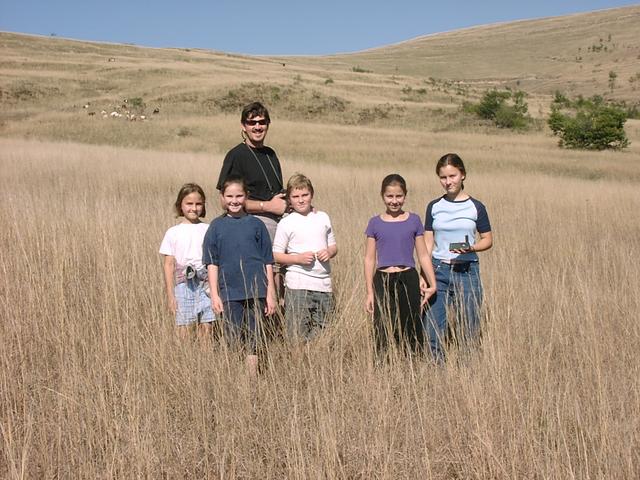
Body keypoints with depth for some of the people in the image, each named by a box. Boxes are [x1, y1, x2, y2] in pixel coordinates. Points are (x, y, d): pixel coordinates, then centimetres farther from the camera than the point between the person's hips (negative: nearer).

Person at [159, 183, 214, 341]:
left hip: (206, 285, 1)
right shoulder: (173, 232, 4)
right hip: (183, 286, -1)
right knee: (184, 328, -2)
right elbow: (169, 264, 4)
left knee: (206, 326, -1)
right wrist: (170, 294, 0)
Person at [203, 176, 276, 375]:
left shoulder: (256, 224, 4)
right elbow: (212, 263, 4)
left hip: (256, 291, 0)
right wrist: (214, 294, -2)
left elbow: (267, 261, 5)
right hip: (229, 293, 0)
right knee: (233, 341, 4)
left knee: (253, 339, 6)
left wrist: (270, 293, 1)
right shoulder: (216, 226, 4)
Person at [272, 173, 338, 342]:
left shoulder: (323, 218, 11)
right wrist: (298, 258, -15)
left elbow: (333, 246, 18)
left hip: (323, 284, 4)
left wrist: (329, 252, -4)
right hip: (298, 285, -4)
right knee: (298, 334, -3)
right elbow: (276, 255, -1)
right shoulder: (286, 224, -1)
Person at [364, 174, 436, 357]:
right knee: (381, 331, 1)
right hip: (383, 281, 0)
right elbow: (369, 259, 5)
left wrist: (432, 285, 2)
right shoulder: (375, 223, 4)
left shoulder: (414, 221, 5)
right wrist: (370, 292, 1)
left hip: (408, 280, 0)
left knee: (411, 329, 3)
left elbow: (423, 256, 7)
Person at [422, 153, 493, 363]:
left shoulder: (476, 207, 1)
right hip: (438, 271, 2)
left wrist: (471, 247, -14)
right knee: (432, 332, -1)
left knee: (468, 332, 4)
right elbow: (427, 243, 7)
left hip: (467, 271, -1)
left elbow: (488, 239, 7)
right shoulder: (434, 207, 6)